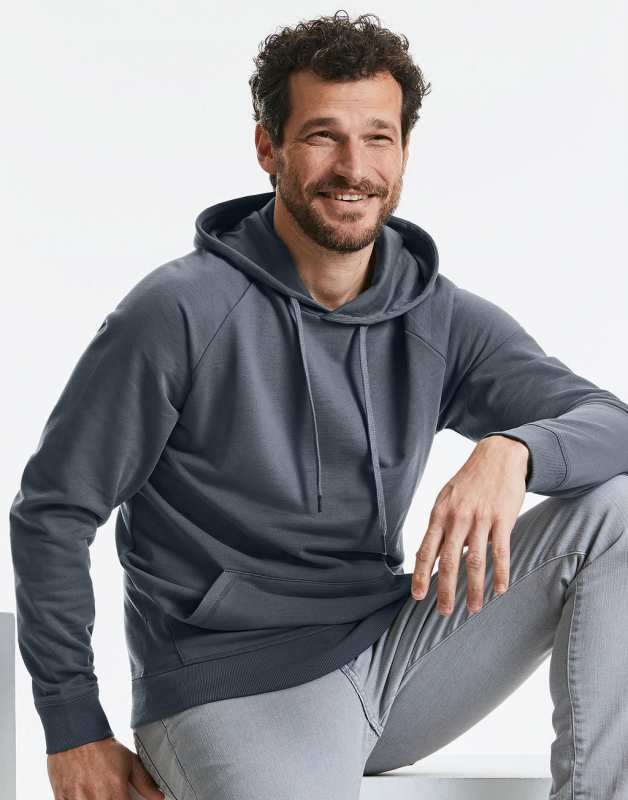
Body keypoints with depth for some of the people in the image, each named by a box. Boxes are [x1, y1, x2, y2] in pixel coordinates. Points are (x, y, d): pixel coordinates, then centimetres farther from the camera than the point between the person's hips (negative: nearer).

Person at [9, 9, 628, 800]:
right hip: (232, 685, -5)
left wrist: (512, 450, -30)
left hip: (389, 653, 6)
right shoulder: (181, 313, -11)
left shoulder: (442, 320, 2)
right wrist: (74, 728, -5)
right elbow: (53, 509, -6)